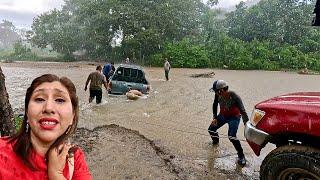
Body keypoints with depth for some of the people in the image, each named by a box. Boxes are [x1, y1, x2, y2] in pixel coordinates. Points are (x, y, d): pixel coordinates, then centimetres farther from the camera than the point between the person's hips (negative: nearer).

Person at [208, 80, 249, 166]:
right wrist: (215, 117, -5)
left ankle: (241, 156, -5)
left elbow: (242, 111, -35)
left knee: (231, 136, -24)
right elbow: (215, 105, 1)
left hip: (234, 117, -6)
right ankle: (215, 140, 41)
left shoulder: (234, 97, -35)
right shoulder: (218, 95, -20)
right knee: (211, 129, 5)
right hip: (223, 115, 6)